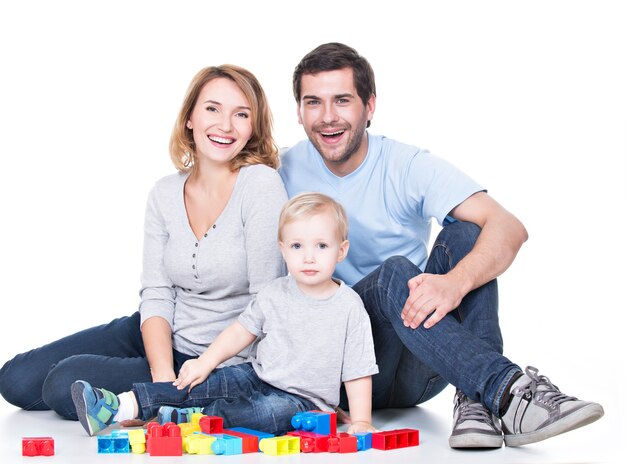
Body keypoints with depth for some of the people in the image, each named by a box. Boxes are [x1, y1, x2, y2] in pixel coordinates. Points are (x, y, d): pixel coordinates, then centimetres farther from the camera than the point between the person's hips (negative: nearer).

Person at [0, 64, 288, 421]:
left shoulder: (261, 184, -17)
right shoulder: (166, 194, 2)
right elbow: (156, 294, -3)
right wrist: (163, 376, -18)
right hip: (162, 337, 6)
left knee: (66, 384, -21)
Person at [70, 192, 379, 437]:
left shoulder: (349, 307, -10)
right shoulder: (275, 294, 0)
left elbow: (357, 371, -8)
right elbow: (243, 329, 10)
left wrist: (361, 423, -14)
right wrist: (207, 360, -2)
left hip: (303, 400, -3)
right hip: (258, 375, 3)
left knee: (276, 411, -35)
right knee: (216, 381, -21)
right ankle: (119, 406, -30)